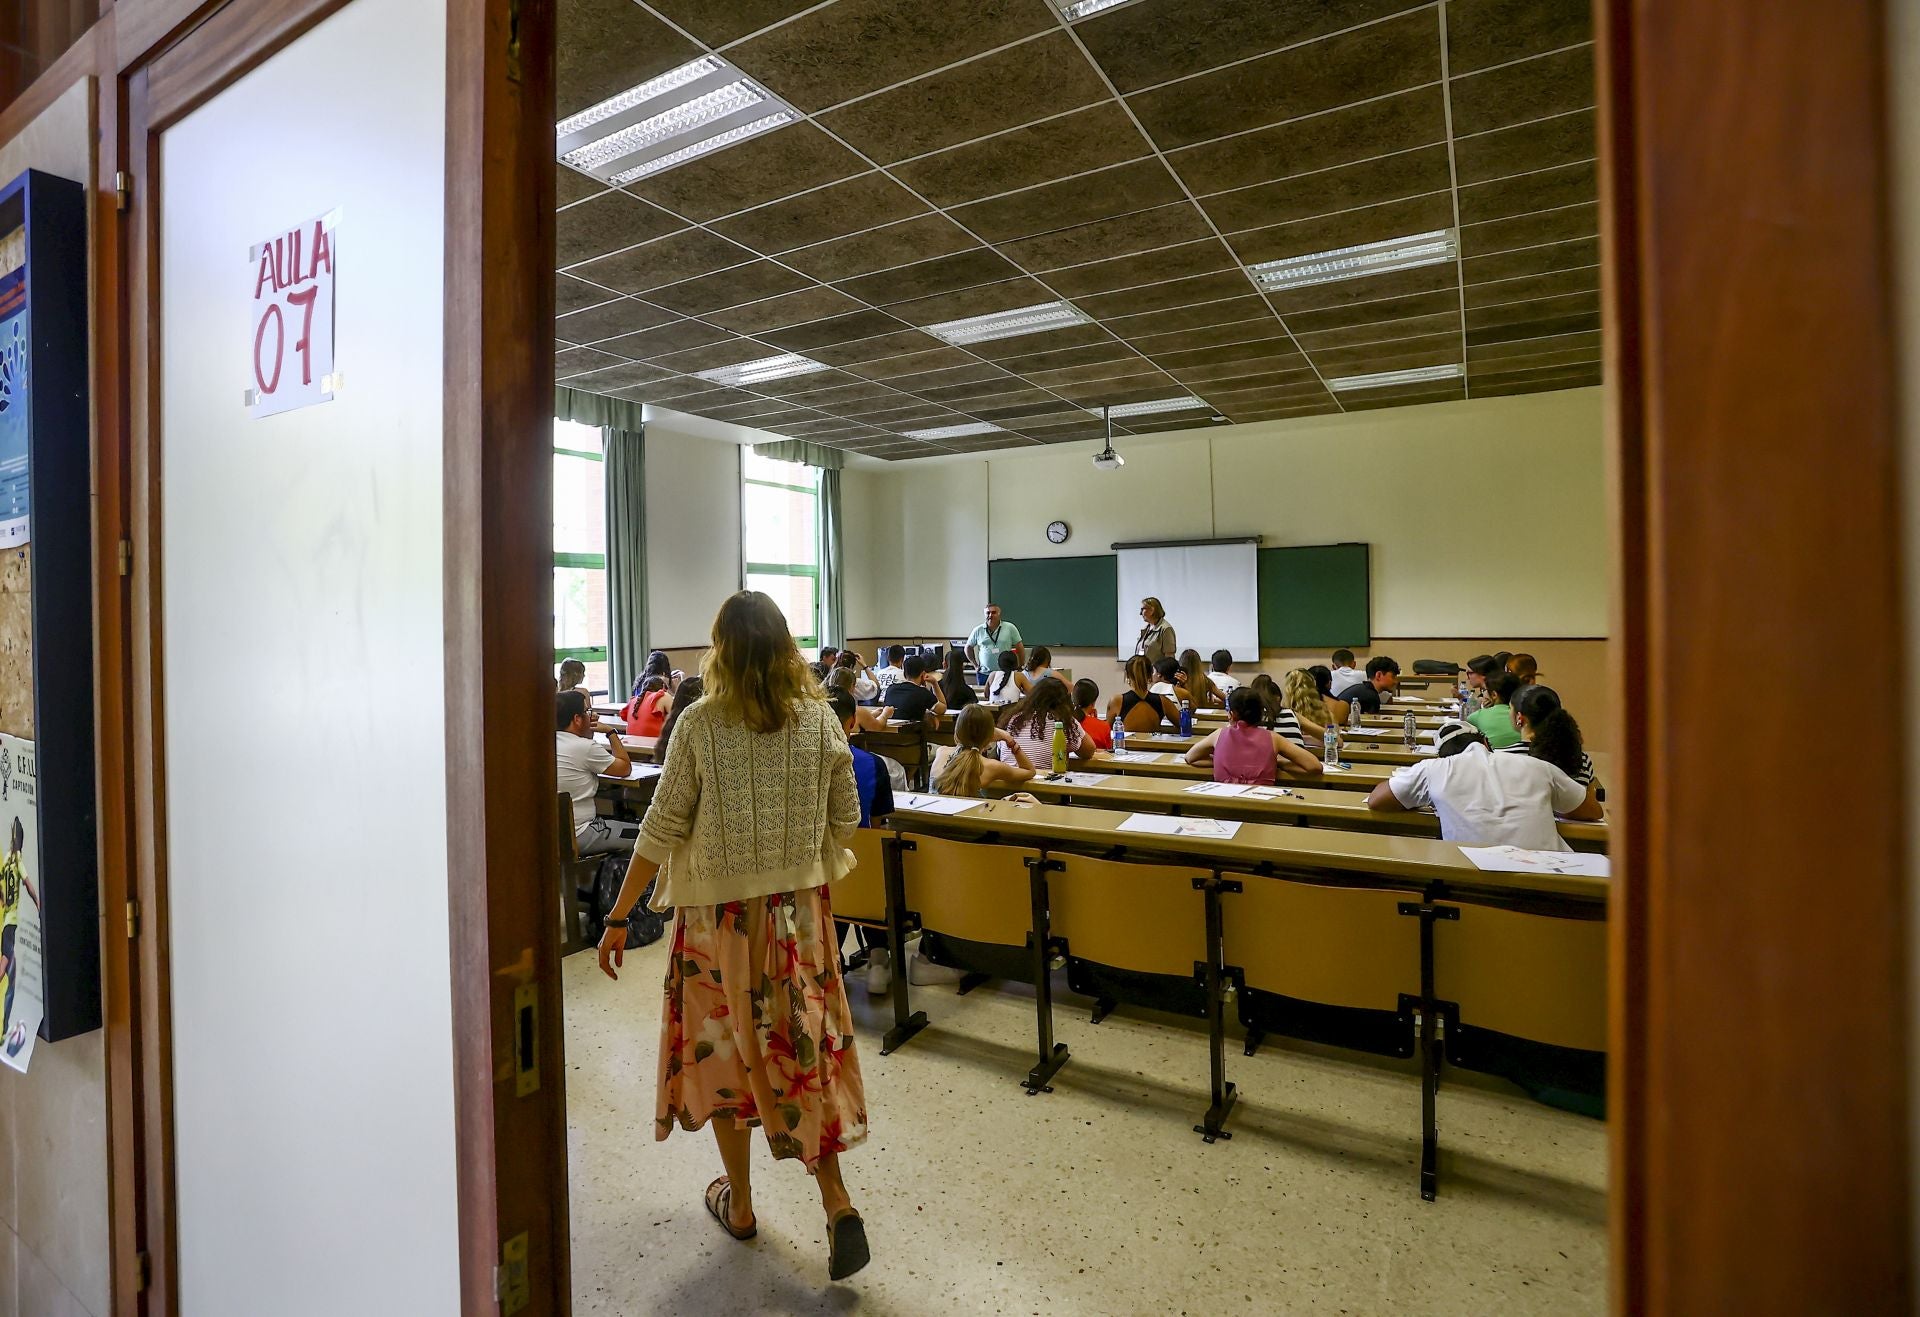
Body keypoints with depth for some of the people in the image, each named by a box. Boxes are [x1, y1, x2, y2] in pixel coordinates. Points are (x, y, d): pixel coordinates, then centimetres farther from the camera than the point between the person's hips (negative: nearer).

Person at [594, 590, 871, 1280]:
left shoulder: (700, 724, -13)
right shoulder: (821, 718, -6)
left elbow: (663, 828, -11)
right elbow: (846, 817, 0)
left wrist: (619, 917, -2)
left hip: (719, 914, -2)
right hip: (800, 911, 2)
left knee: (725, 1050, 17)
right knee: (804, 1049, 15)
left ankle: (739, 1204, 34)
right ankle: (837, 1201, 9)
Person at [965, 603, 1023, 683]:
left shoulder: (1010, 628, 0)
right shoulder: (978, 630, 4)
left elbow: (1019, 648, 5)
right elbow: (968, 648, 15)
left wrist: (1019, 668, 3)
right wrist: (975, 665, 9)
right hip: (984, 674, 2)